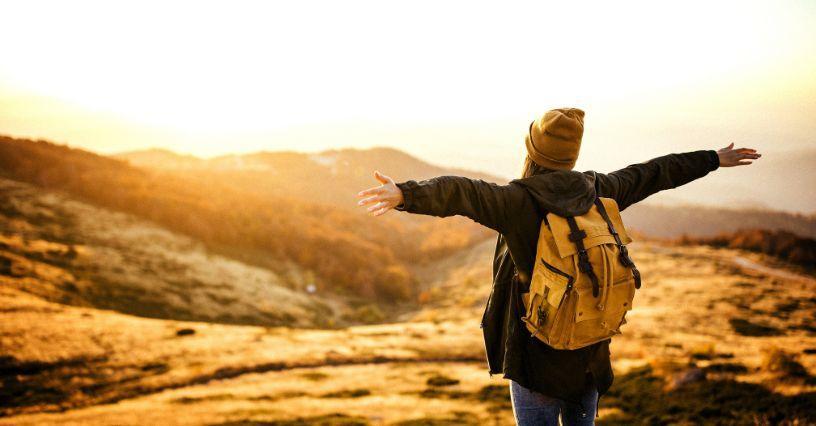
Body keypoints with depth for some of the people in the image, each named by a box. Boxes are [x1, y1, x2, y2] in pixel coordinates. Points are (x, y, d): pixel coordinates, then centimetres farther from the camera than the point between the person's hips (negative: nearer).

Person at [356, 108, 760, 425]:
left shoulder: (520, 201, -18)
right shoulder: (597, 191, 0)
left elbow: (461, 193, -37)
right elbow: (654, 173, 15)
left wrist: (405, 193, -53)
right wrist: (714, 159, 29)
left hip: (536, 354, -5)